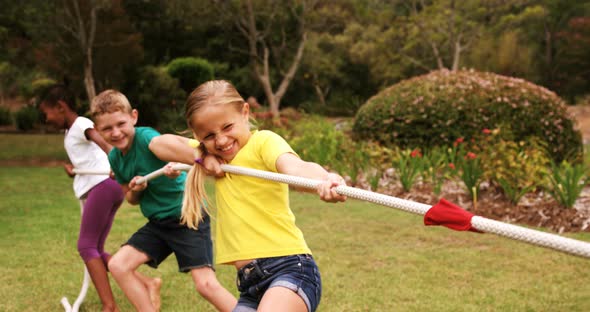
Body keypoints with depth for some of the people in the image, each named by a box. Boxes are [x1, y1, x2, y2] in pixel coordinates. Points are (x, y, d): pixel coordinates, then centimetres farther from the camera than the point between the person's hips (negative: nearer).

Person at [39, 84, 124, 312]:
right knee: (95, 249, 9)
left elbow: (103, 142, -23)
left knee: (86, 245, -9)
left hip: (103, 185, -10)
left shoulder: (80, 124, -3)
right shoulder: (71, 133, 27)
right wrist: (74, 171, 11)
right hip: (102, 187, 10)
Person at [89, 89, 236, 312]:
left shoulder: (145, 138, -21)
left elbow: (169, 142, -46)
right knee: (118, 265, -2)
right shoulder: (115, 158, 2)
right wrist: (134, 190, -10)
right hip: (158, 223, 8)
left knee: (206, 285, -16)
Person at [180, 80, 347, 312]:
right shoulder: (218, 156, 17)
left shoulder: (263, 140, -6)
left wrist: (324, 180, -49)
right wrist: (202, 156, 1)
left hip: (290, 269, -8)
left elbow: (294, 166, -26)